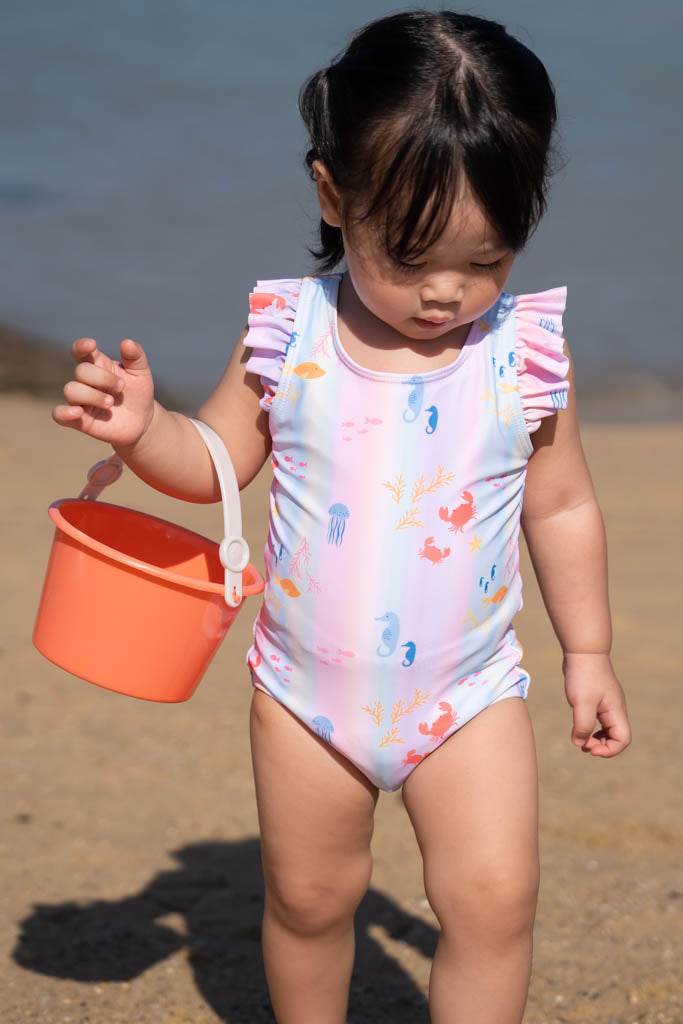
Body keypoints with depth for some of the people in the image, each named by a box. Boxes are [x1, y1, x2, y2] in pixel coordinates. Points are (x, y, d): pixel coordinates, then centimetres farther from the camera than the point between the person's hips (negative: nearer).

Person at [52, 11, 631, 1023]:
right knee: (307, 899, 15)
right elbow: (215, 464, 1)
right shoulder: (288, 334, -10)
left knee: (494, 899, -10)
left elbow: (563, 508, 2)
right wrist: (140, 427, -19)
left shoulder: (527, 353, -10)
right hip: (308, 690, 1)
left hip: (469, 696, -1)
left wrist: (587, 653, 6)